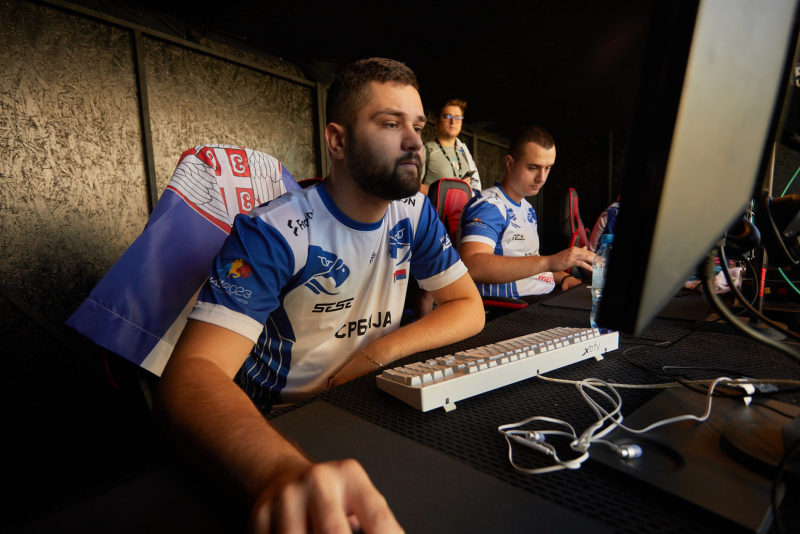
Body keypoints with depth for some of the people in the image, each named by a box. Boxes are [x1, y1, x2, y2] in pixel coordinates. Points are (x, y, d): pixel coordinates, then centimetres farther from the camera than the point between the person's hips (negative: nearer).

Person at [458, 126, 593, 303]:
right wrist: (548, 262, -34)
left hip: (545, 300, 9)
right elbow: (471, 266, -31)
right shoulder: (487, 206, -12)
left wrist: (563, 277, 7)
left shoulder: (528, 209, 19)